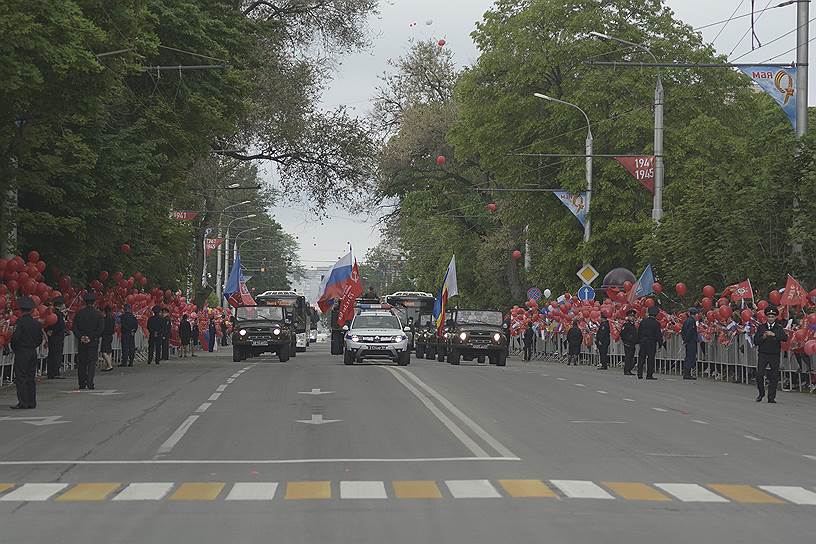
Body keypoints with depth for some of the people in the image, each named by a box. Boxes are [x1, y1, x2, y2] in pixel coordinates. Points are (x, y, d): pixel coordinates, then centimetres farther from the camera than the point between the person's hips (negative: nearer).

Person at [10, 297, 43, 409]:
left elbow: (15, 337, -17)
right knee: (31, 377, 11)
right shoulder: (37, 323, 5)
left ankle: (23, 403, -7)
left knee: (21, 378, -3)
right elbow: (40, 339, 10)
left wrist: (14, 348, -1)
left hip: (21, 353, -6)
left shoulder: (20, 322, -13)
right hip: (33, 353, 6)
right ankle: (32, 403, 12)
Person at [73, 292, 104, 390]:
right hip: (93, 342, -1)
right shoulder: (98, 314, -3)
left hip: (81, 342, 2)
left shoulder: (79, 313, 1)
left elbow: (75, 328, -3)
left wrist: (81, 337, -6)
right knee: (92, 362, 0)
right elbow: (101, 329, -9)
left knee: (81, 363, 8)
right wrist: (91, 337, -10)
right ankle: (90, 383, -11)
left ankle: (82, 384, 9)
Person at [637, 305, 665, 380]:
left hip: (643, 342, 4)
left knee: (641, 358, 8)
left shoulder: (643, 321, 5)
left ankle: (640, 374, 5)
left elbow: (639, 332, 10)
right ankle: (649, 375, -1)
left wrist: (639, 341, 16)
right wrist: (661, 344, 0)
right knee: (650, 359, 1)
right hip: (652, 343, -4)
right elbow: (658, 335, -7)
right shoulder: (656, 323, -9)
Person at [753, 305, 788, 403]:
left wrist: (774, 334, -23)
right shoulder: (761, 327, 8)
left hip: (775, 355, 0)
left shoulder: (779, 328, 5)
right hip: (763, 354, 0)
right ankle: (761, 393, 12)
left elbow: (785, 338, -13)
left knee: (774, 377, 0)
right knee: (759, 374, -8)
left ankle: (771, 397, 7)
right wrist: (763, 337, -14)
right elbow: (756, 341, 4)